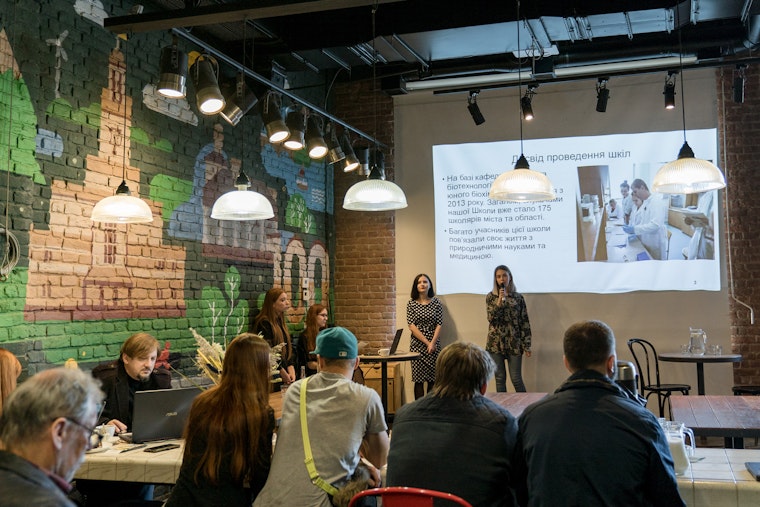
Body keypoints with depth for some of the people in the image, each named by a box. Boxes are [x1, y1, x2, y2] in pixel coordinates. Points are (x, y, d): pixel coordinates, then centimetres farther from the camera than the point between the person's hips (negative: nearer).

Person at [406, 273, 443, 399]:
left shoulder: (436, 302, 4)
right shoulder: (411, 303, 2)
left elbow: (439, 324, 1)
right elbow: (411, 326, -4)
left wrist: (432, 343, -11)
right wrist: (426, 342, -11)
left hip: (434, 345, 1)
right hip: (417, 345, -1)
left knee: (433, 379, 0)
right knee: (418, 379, -2)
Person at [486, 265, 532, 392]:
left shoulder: (518, 297, 4)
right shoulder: (490, 297, 5)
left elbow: (525, 322, 3)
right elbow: (491, 318, -5)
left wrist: (527, 345, -1)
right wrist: (499, 301, -16)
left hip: (514, 343, -1)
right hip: (496, 343, 1)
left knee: (516, 379, -2)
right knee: (500, 378, 5)